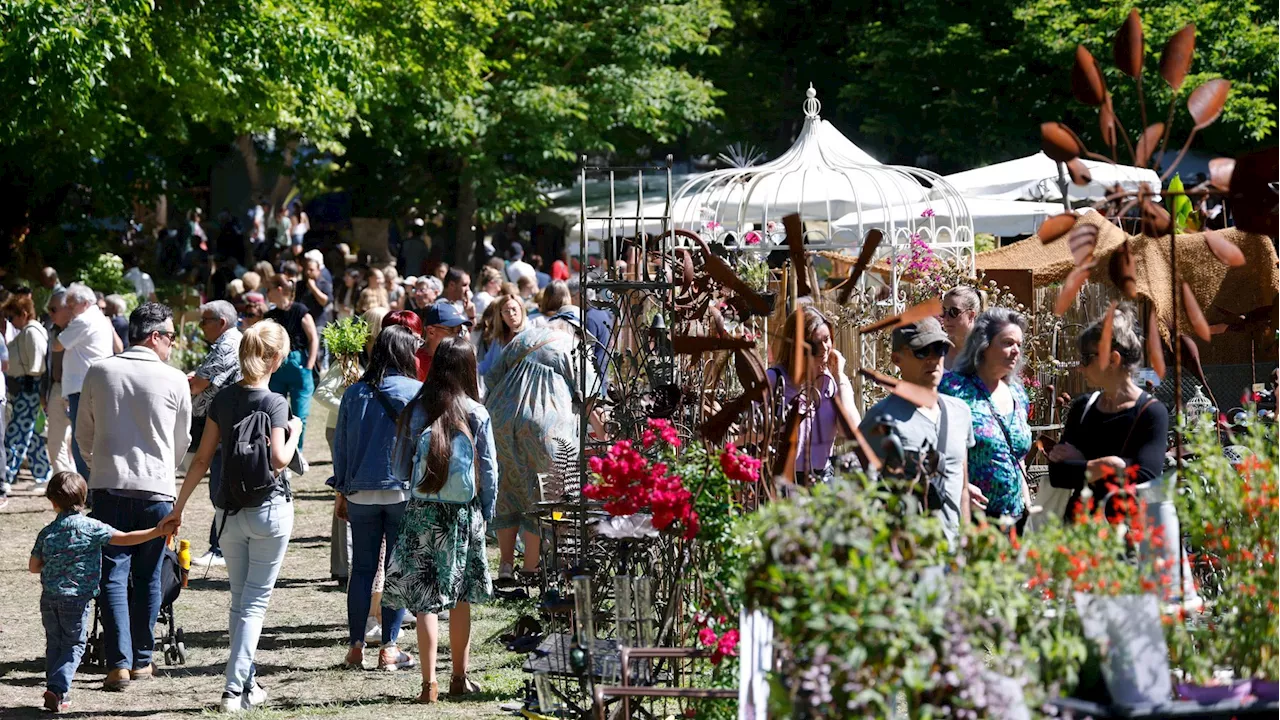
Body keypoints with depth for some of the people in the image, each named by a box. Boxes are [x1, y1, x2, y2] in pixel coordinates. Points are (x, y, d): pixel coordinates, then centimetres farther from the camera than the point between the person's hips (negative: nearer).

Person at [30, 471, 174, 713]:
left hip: (49, 597, 3)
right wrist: (156, 532, -8)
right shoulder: (92, 528, -7)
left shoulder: (47, 533, 1)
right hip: (76, 597, -3)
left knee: (54, 643, 17)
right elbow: (125, 539, -11)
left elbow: (33, 566, 7)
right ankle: (57, 688, -9)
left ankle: (56, 690, 17)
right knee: (74, 645, 7)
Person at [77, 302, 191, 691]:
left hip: (108, 487, 1)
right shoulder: (175, 380, -3)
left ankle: (119, 661, -9)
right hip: (156, 489, -1)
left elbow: (83, 433, 10)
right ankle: (142, 659, 16)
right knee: (147, 577, 11)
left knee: (113, 575, 1)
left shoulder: (99, 372, 1)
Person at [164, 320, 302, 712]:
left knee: (239, 601, 17)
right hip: (269, 510, -5)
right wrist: (295, 431, -3)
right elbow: (279, 460, -21)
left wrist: (179, 506, 9)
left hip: (229, 512, 5)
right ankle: (234, 688, -8)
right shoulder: (274, 403, -12)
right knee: (255, 601, -1)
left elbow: (202, 458, 3)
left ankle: (247, 684, 24)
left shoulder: (223, 399, 2)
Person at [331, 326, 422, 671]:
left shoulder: (355, 393, 4)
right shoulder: (418, 393, -5)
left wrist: (341, 492, 16)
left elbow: (341, 446, 8)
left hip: (361, 492, 3)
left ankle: (356, 646, 8)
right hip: (404, 491, -3)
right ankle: (389, 648, 2)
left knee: (362, 569, 9)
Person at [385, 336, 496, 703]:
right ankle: (460, 678, 22)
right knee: (461, 597, 14)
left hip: (423, 511, 0)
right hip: (463, 512, 0)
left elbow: (400, 470, -1)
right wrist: (486, 513, 10)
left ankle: (429, 682, -4)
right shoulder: (476, 414, -6)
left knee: (425, 599, 2)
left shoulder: (415, 412, -4)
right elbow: (489, 470, -2)